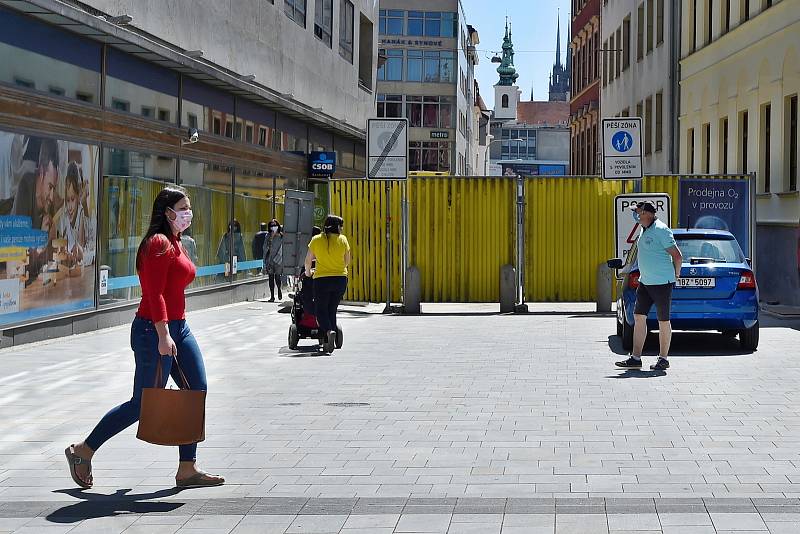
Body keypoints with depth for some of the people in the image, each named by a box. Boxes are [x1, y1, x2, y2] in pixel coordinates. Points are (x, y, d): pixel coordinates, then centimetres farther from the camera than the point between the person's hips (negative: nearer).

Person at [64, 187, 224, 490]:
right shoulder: (159, 243, -14)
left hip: (177, 328, 10)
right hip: (155, 330, -10)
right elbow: (154, 294, -21)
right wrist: (163, 336, -26)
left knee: (197, 391, 3)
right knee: (144, 404, -2)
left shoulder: (175, 244, 17)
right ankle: (83, 452, 12)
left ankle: (187, 470, 7)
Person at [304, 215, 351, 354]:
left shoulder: (316, 240, -2)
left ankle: (329, 331, -23)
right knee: (332, 310, 12)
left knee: (320, 310, 6)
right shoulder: (342, 240, -1)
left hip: (322, 279, -2)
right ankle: (327, 343, 9)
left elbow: (308, 260, 7)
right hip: (341, 279, 2)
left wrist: (308, 272, 26)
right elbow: (347, 261, 7)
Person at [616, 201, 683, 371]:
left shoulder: (660, 230, -16)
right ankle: (636, 358, 8)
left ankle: (663, 359, 9)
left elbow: (677, 256, -15)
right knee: (639, 317, 5)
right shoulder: (644, 230, 10)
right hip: (645, 282, 9)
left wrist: (676, 275, -2)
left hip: (662, 283, -9)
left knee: (663, 321, 1)